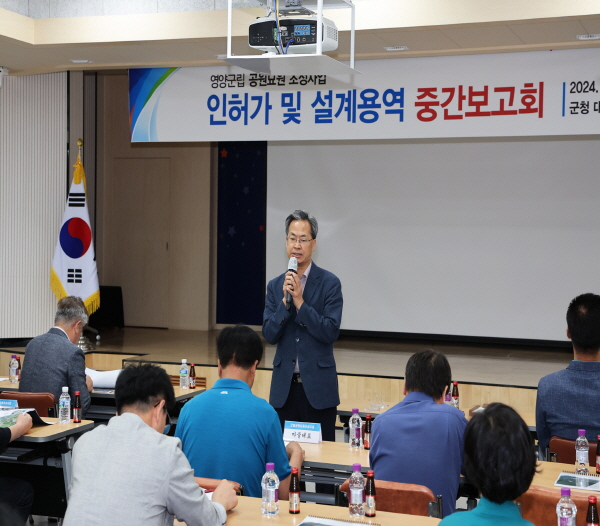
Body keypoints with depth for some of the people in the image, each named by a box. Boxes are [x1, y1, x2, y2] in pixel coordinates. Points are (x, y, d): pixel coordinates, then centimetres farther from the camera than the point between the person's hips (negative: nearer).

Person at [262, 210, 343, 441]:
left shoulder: (329, 283, -5)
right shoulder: (275, 286, 7)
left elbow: (331, 331, -13)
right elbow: (269, 335, -1)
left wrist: (299, 301, -18)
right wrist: (285, 300, -13)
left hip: (318, 386, -3)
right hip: (284, 386, 3)